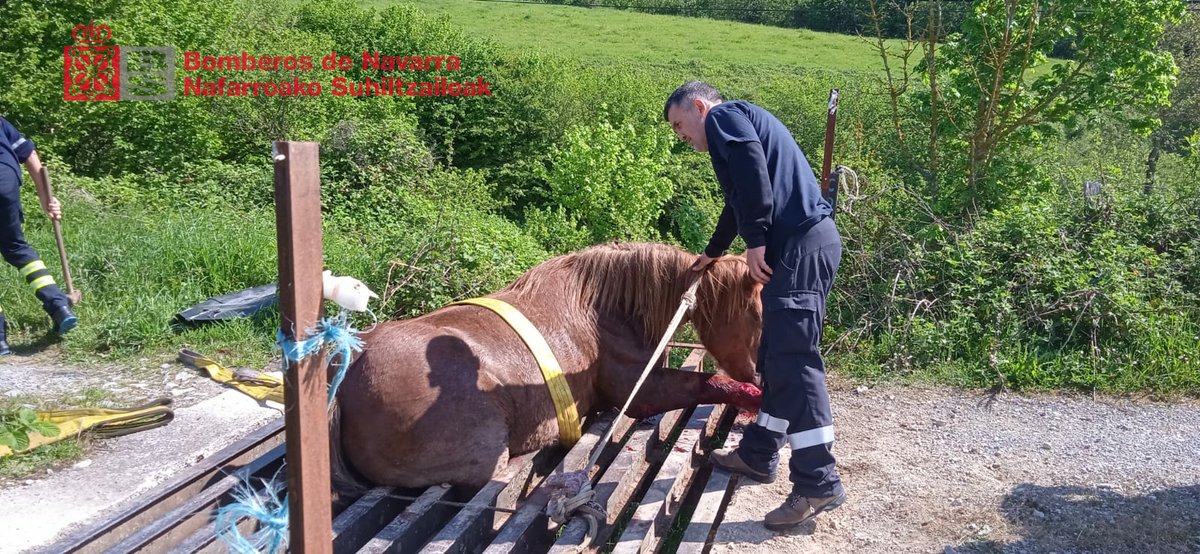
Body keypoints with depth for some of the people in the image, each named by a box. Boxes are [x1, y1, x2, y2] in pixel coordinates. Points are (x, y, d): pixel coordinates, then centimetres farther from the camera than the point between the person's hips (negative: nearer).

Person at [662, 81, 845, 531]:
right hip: (805, 243, 10)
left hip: (799, 245, -10)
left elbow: (753, 170, -18)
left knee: (793, 362, -12)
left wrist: (756, 239, -19)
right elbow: (740, 198, 45)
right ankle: (758, 455, 25)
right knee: (776, 357, 15)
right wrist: (712, 252, 57)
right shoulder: (741, 123, 32)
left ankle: (818, 483, -9)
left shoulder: (724, 115, 2)